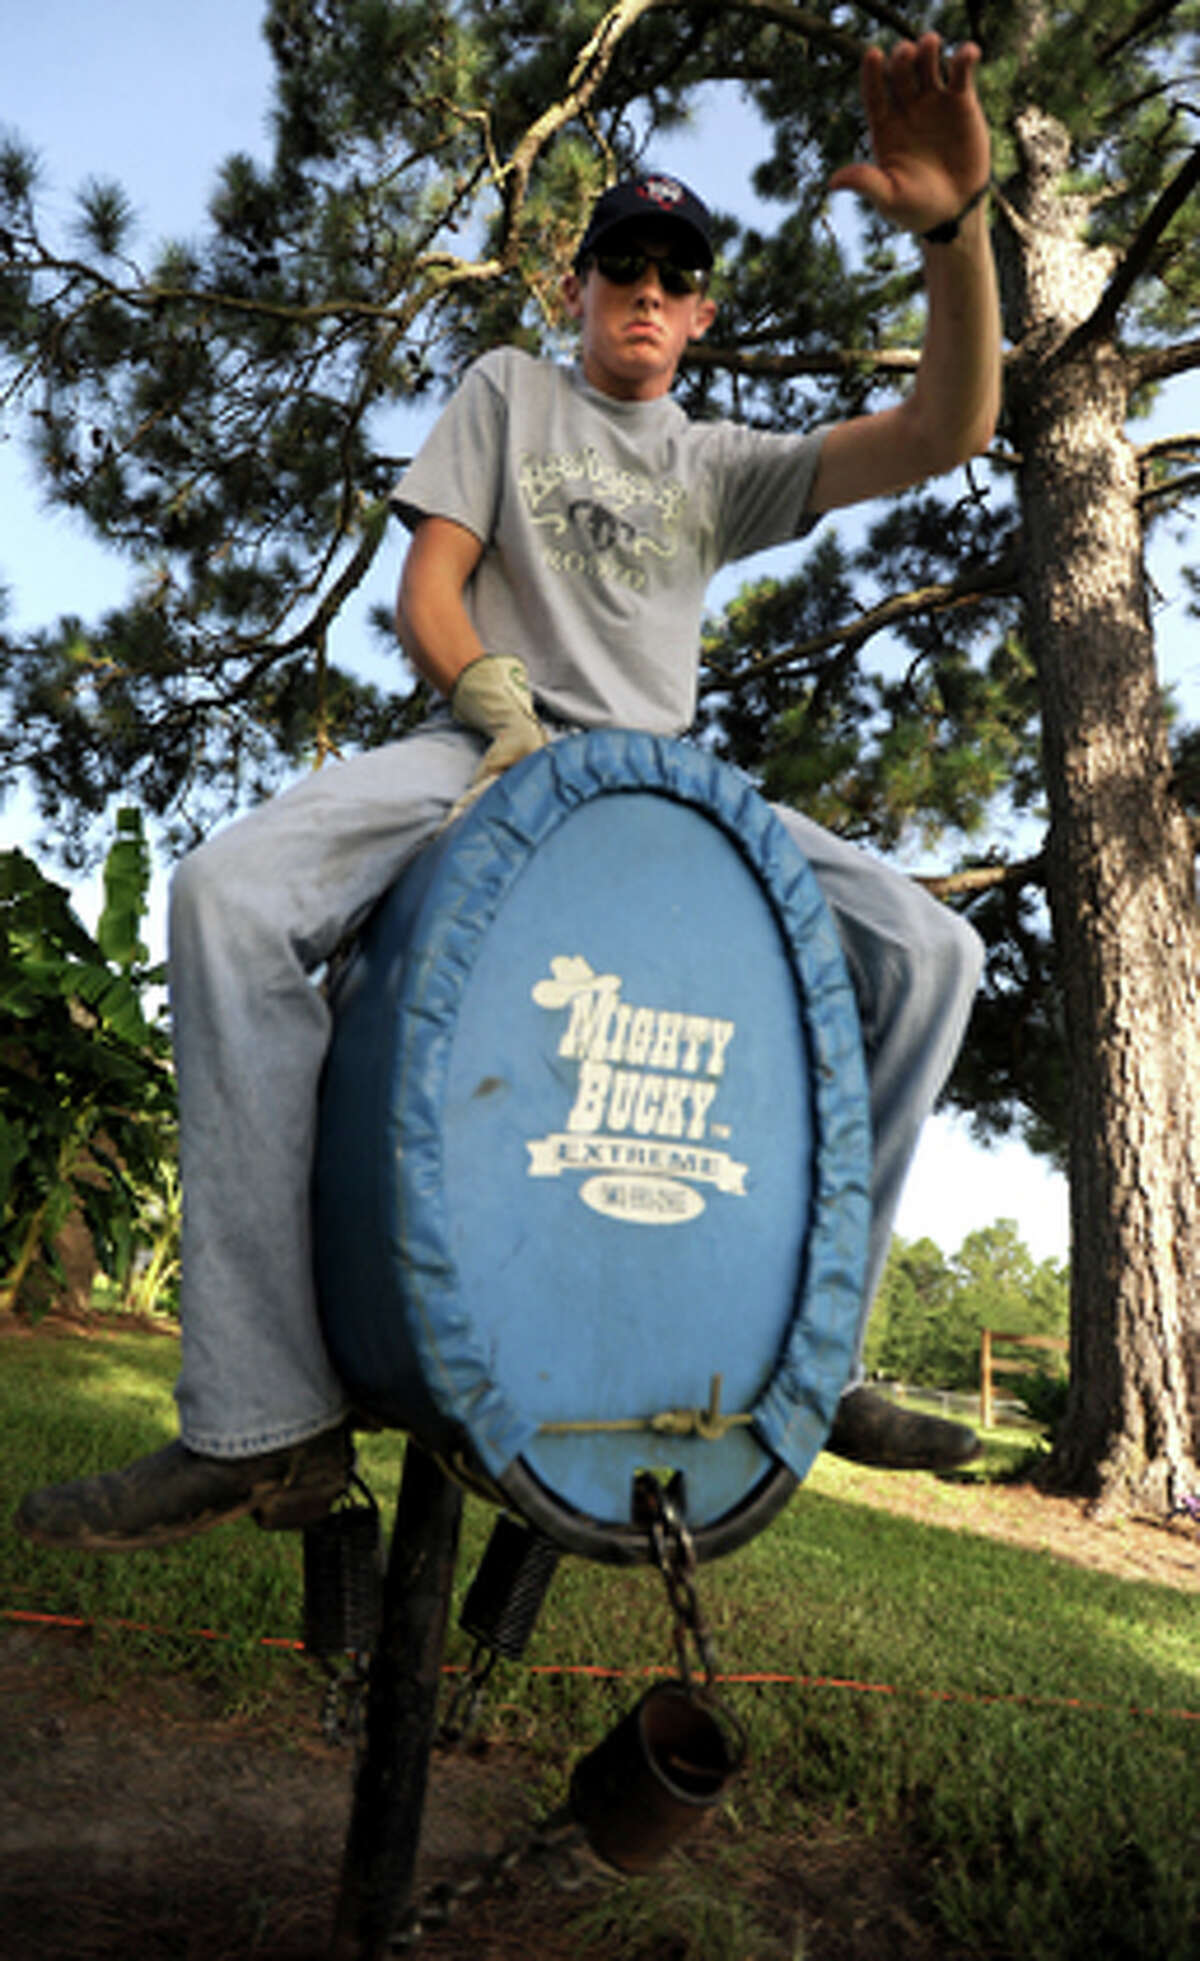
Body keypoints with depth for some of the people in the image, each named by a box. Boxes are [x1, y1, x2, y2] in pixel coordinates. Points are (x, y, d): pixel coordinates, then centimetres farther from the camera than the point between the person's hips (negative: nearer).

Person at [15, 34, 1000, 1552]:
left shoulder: (723, 464, 20)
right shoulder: (507, 389, 18)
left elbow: (945, 432, 7)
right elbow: (427, 591, 6)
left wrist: (956, 227, -10)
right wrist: (502, 706, -15)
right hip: (487, 747, -2)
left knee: (927, 951, -18)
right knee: (228, 895, -32)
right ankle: (266, 1420, -29)